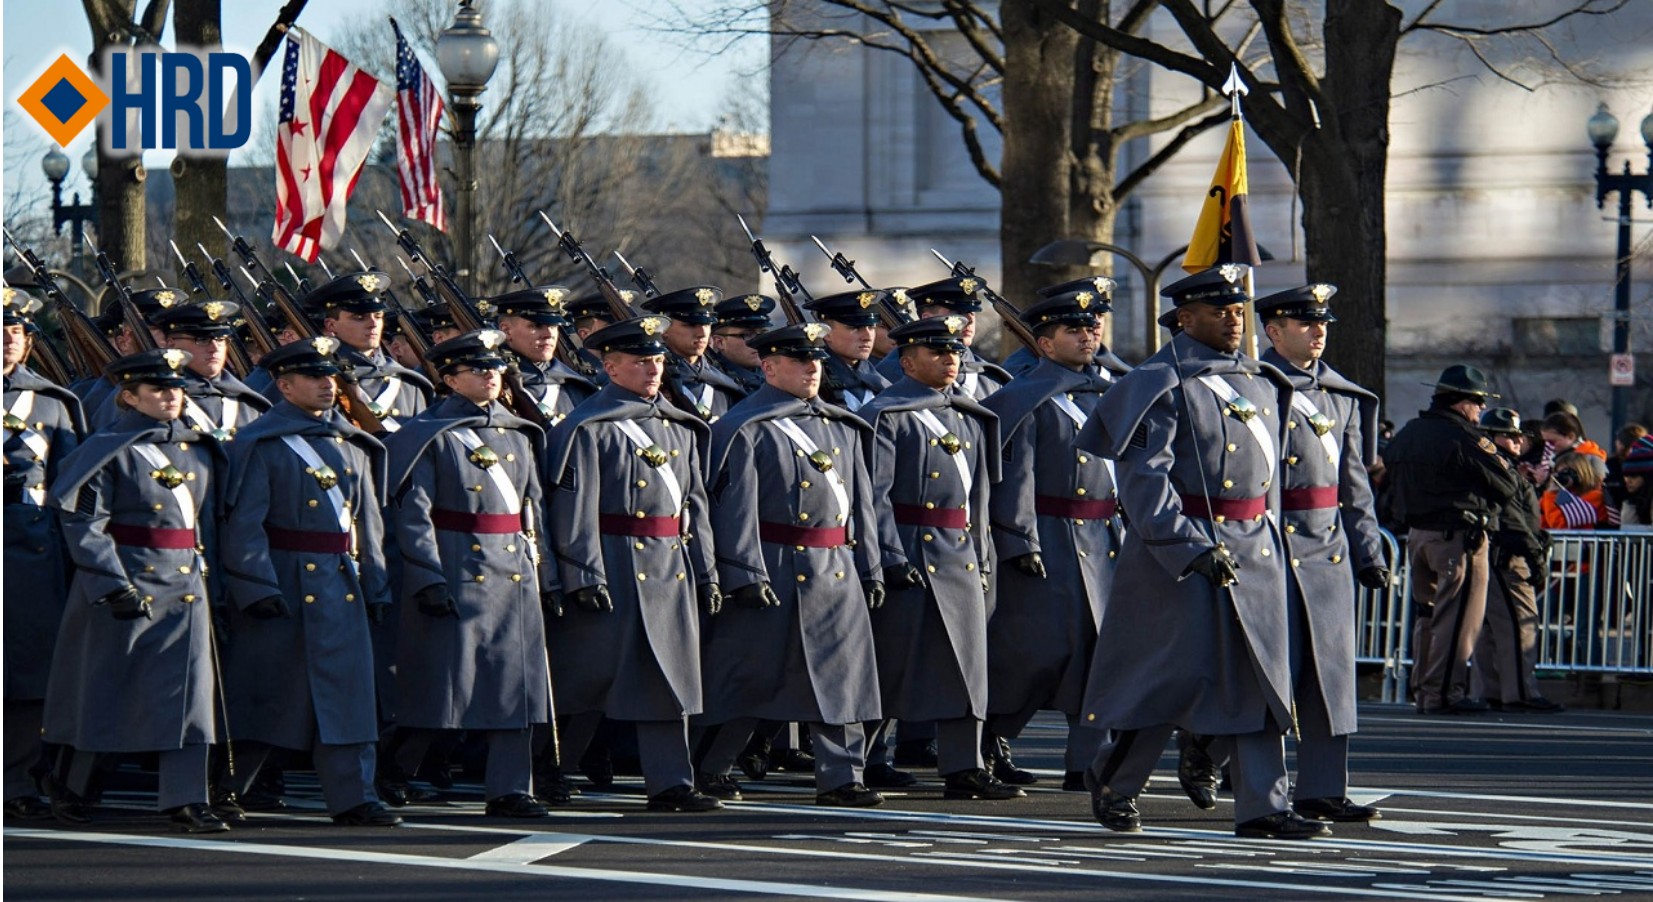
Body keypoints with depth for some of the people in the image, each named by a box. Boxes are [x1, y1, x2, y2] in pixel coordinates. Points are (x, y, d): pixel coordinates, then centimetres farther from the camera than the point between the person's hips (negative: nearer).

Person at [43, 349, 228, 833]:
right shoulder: (110, 449, -7)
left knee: (189, 690, -4)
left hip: (186, 587, 5)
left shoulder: (200, 450, 12)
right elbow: (83, 524, -12)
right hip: (125, 586, -5)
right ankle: (69, 788, 21)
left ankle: (187, 799, -5)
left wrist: (203, 570, 14)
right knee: (101, 686, 5)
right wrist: (114, 585, -19)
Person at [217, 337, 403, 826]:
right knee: (260, 695, 1)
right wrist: (258, 588, -18)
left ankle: (354, 798, 2)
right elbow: (243, 523, -11)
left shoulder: (353, 444, 13)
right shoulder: (261, 445, -6)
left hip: (342, 586, 5)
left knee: (348, 690, 0)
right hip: (283, 584, -5)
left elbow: (368, 519, 17)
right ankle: (220, 791, 13)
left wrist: (375, 584, 11)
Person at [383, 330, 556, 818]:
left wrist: (542, 571, 13)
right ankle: (393, 775, 12)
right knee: (444, 682, -3)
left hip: (516, 575, 6)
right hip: (458, 575, -6)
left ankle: (509, 790, 7)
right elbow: (411, 512, -10)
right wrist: (429, 578, -17)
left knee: (517, 682, 3)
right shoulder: (430, 436, -5)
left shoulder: (518, 433, 15)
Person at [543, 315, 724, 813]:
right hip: (615, 571, -6)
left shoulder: (679, 428, 15)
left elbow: (695, 505, 17)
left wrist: (705, 573, 13)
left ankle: (670, 783, 4)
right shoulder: (589, 429, -6)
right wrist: (585, 576, -17)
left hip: (671, 571, 6)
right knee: (590, 674, -2)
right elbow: (575, 508, -11)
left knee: (670, 675, 3)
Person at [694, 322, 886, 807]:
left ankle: (840, 777, 6)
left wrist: (870, 568, 15)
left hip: (838, 578, 6)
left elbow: (861, 500, 19)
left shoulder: (843, 427, 16)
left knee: (841, 677, 2)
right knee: (750, 679, 0)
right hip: (774, 577, -6)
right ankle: (707, 769, 13)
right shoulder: (747, 430, -6)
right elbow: (735, 507, -11)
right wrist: (746, 575, -18)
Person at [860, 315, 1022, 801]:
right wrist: (892, 558, -19)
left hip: (961, 559, 7)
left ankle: (963, 769, 1)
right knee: (891, 665, -3)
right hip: (911, 559, -7)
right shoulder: (887, 415, -6)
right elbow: (874, 493, -13)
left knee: (967, 664, 2)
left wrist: (983, 558, 16)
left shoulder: (969, 418, 17)